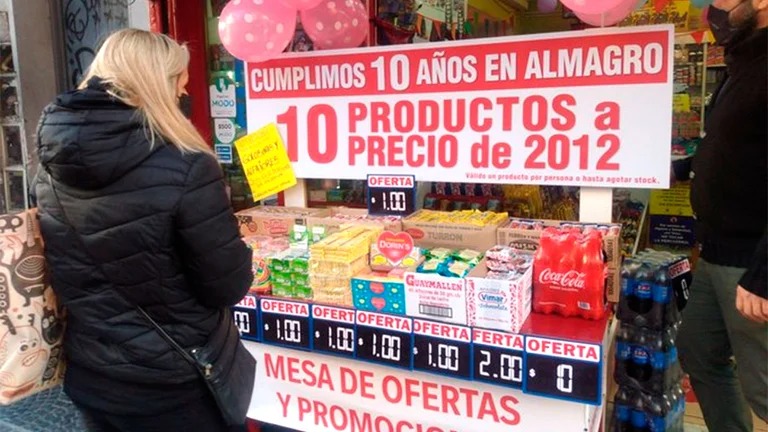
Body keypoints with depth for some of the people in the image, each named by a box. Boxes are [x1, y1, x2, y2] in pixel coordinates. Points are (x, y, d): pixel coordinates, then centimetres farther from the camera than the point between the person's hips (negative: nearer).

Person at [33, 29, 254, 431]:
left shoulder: (52, 163, -4)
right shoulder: (184, 168, -25)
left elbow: (70, 271, 8)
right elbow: (228, 287, -18)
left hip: (88, 377, 6)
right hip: (171, 387, -5)